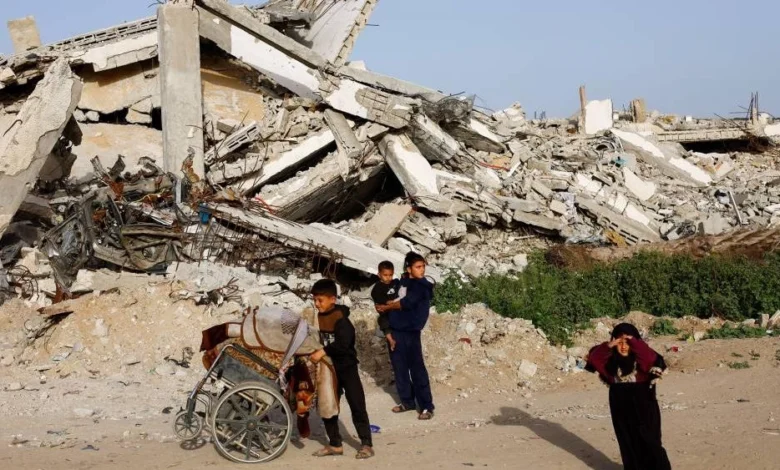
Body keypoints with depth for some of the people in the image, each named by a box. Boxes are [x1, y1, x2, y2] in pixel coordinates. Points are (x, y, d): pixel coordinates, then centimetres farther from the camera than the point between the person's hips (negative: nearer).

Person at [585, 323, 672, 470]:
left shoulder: (641, 359, -11)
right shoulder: (612, 360, 2)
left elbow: (653, 359, -32)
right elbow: (593, 358, -8)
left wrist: (634, 342, -30)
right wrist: (609, 346, -22)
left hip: (643, 408, -5)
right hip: (621, 409, 5)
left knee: (649, 442, -2)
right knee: (628, 443, 13)